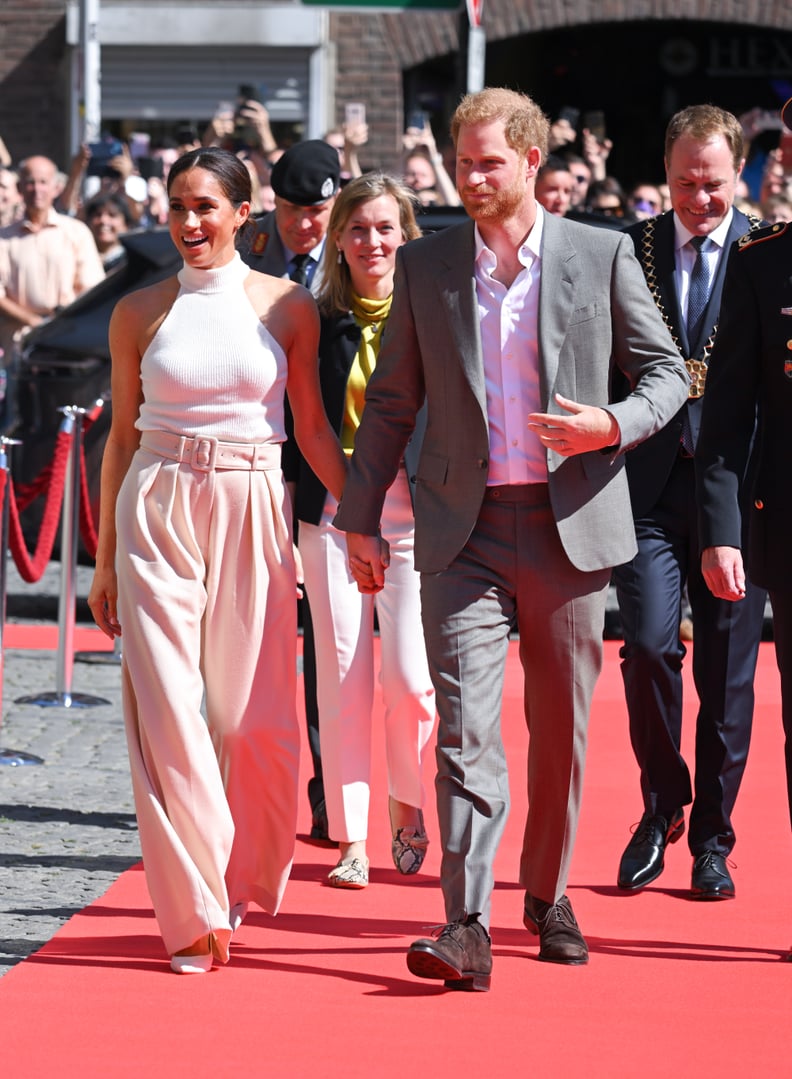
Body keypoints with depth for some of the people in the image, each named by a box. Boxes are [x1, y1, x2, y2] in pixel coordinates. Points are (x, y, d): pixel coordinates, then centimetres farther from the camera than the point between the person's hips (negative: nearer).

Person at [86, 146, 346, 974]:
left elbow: (313, 427, 8)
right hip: (157, 510, 0)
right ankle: (195, 911, -2)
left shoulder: (287, 307, 3)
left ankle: (244, 880, 24)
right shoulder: (139, 313, 5)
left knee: (258, 712, 2)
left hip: (253, 510, 0)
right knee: (165, 707, -6)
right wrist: (106, 557, 9)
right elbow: (122, 435, 10)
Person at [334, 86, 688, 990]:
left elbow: (666, 370, 6)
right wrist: (360, 516, 9)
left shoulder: (602, 256, 1)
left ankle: (547, 893, 28)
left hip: (569, 524, 0)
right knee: (464, 725, -11)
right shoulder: (425, 265, 6)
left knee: (561, 727, 10)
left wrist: (614, 425, -14)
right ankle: (467, 929, -15)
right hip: (464, 532, 0)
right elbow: (392, 401, 11)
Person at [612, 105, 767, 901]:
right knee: (649, 644, -12)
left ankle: (712, 838, 17)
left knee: (727, 670, 4)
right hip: (649, 483, 0)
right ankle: (661, 806, 12)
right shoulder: (626, 251, 7)